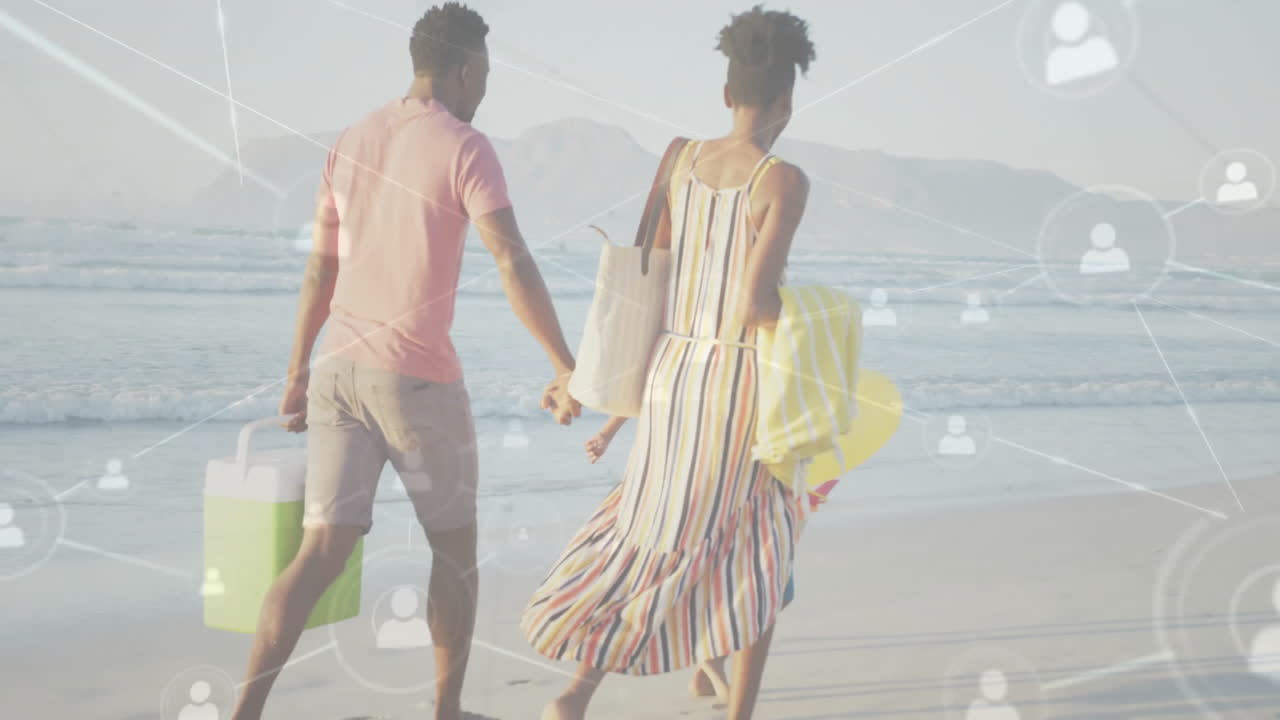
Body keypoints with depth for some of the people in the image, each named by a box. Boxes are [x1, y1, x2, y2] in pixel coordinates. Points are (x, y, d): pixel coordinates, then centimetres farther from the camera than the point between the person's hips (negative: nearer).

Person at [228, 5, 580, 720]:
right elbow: (514, 264, -18)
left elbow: (320, 268, 13)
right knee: (456, 546, 14)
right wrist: (565, 366, -17)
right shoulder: (465, 148, -9)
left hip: (339, 368, 5)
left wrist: (298, 371, 18)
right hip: (419, 378, -5)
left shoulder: (352, 142, 10)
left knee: (322, 551, 3)